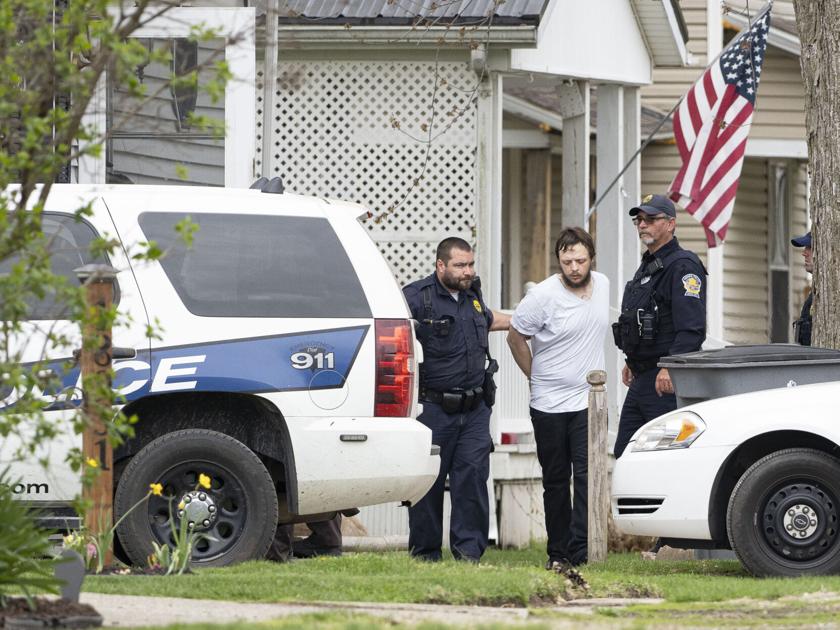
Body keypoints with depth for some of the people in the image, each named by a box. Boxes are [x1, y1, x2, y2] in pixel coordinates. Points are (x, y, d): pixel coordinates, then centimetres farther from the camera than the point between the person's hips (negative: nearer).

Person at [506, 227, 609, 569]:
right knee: (555, 481, 7)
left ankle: (581, 551, -16)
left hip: (588, 400, 2)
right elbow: (515, 338, 0)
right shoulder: (543, 296, -13)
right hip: (549, 405, -2)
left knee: (588, 476, -12)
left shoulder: (602, 285, 2)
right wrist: (537, 377, 7)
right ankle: (558, 552, 17)